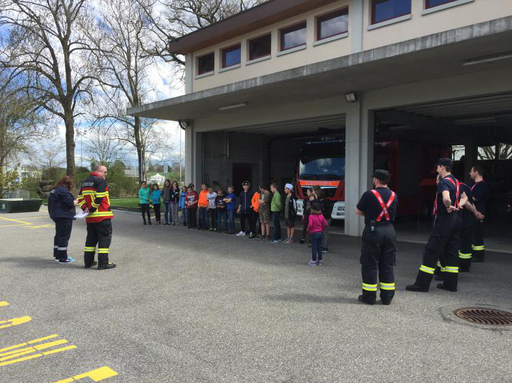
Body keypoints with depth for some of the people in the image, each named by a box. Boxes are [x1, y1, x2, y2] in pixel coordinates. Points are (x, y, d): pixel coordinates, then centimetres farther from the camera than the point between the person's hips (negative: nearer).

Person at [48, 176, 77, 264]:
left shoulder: (54, 190, 14)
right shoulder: (63, 191, -17)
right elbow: (70, 203, -19)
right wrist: (77, 201, 0)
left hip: (57, 216, 10)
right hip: (64, 217, -10)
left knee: (59, 235, 19)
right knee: (64, 236, -7)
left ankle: (57, 255, 30)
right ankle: (62, 258, -5)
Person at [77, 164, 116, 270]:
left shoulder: (85, 182, 18)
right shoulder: (100, 181, -10)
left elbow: (80, 197, 14)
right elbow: (99, 197, -20)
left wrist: (85, 208, 3)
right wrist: (92, 208, -13)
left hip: (90, 217, 8)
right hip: (102, 216, -8)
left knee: (91, 238, 17)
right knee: (105, 237, -3)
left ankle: (88, 261, 21)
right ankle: (103, 263, -4)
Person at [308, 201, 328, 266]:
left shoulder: (311, 216, -16)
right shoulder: (321, 216, -1)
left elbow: (310, 225, -25)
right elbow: (325, 224, 0)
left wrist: (309, 229, -7)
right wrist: (322, 229, 12)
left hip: (314, 233, -5)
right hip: (321, 233, 5)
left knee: (314, 247, 5)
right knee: (319, 247, 14)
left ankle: (314, 261, 11)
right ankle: (320, 260, 20)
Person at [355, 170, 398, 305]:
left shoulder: (369, 194, -10)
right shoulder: (393, 196, 6)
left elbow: (358, 211, 0)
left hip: (373, 231, -5)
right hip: (389, 231, 5)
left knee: (370, 265, 5)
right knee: (387, 265, 11)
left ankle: (369, 296, 10)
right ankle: (387, 297, 16)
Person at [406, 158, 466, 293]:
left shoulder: (444, 182, -16)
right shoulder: (456, 181, 15)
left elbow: (446, 198, -35)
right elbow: (463, 198, 26)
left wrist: (448, 207, -17)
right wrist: (457, 206, 7)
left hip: (444, 220, -9)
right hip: (455, 219, 9)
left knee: (432, 251, -6)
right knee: (451, 251, 13)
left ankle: (422, 284, -4)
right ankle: (451, 283, 19)